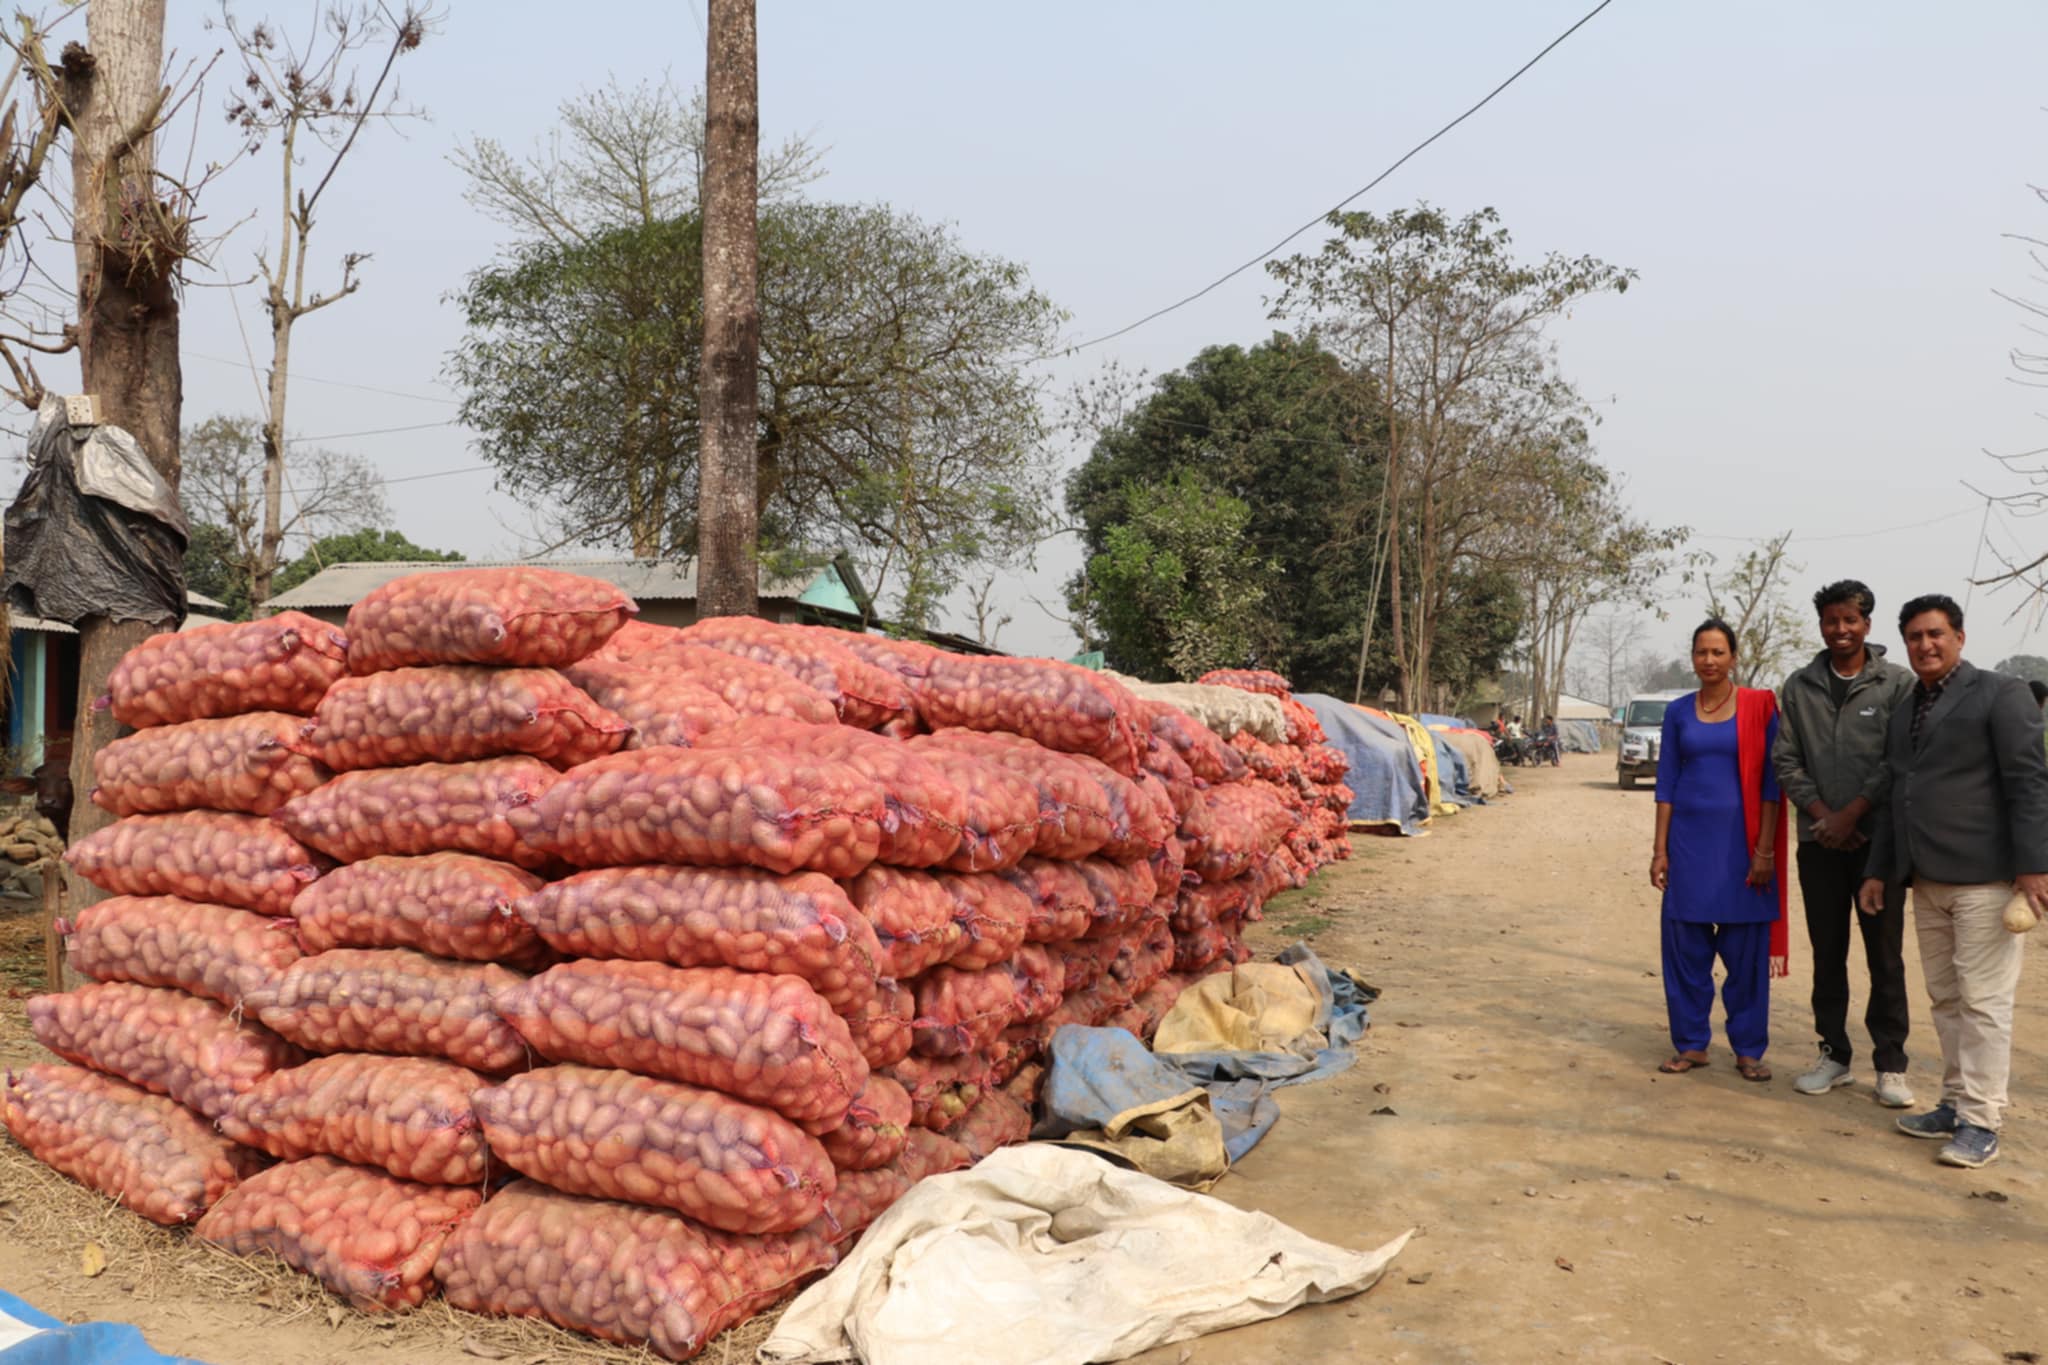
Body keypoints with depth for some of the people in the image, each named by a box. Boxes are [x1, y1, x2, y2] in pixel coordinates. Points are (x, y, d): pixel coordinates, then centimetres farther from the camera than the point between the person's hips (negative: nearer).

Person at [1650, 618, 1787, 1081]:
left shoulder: (1759, 706, -2)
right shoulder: (1678, 712, 6)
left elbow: (1770, 780, -3)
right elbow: (1666, 783, 6)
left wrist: (1764, 849, -9)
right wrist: (1660, 849, 2)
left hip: (1739, 841, -2)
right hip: (1689, 839, 2)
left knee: (1746, 950, 3)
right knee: (1685, 944, 5)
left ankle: (1748, 1049, 16)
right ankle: (1691, 1044, 17)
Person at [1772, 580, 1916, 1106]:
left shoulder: (1898, 684, -2)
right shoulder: (1798, 688, 6)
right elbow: (1786, 761, 4)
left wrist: (1851, 814, -12)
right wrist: (1821, 815, -7)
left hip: (1879, 838, -3)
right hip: (1820, 840, 3)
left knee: (1885, 955, 2)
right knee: (1827, 953, 9)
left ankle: (1890, 1064, 11)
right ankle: (1834, 1055, 19)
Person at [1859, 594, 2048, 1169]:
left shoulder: (2000, 694, -2)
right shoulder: (1904, 711, 18)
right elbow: (1896, 795, 21)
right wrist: (1879, 869, 17)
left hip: (1983, 876, -7)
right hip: (1927, 880, 7)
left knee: (1982, 1000, -5)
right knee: (1946, 999, 10)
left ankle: (1980, 1122, 0)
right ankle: (1956, 1103, 18)